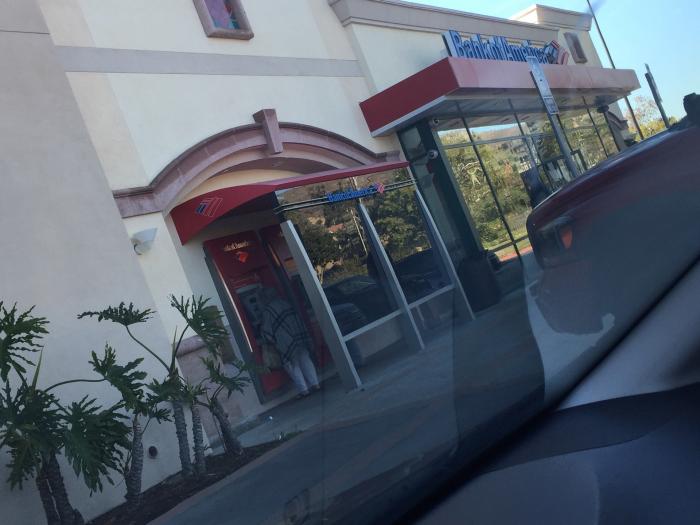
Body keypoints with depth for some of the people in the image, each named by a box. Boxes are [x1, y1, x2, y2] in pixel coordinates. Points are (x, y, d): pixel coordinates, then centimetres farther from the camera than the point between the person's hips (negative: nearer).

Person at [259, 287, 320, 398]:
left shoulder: (267, 310, -8)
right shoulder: (284, 303, 7)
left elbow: (267, 331, -5)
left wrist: (271, 341, 14)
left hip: (287, 342, -5)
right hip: (301, 335, 5)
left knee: (293, 365, 7)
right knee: (305, 359, 15)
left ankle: (303, 389, 6)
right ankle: (314, 384, 13)